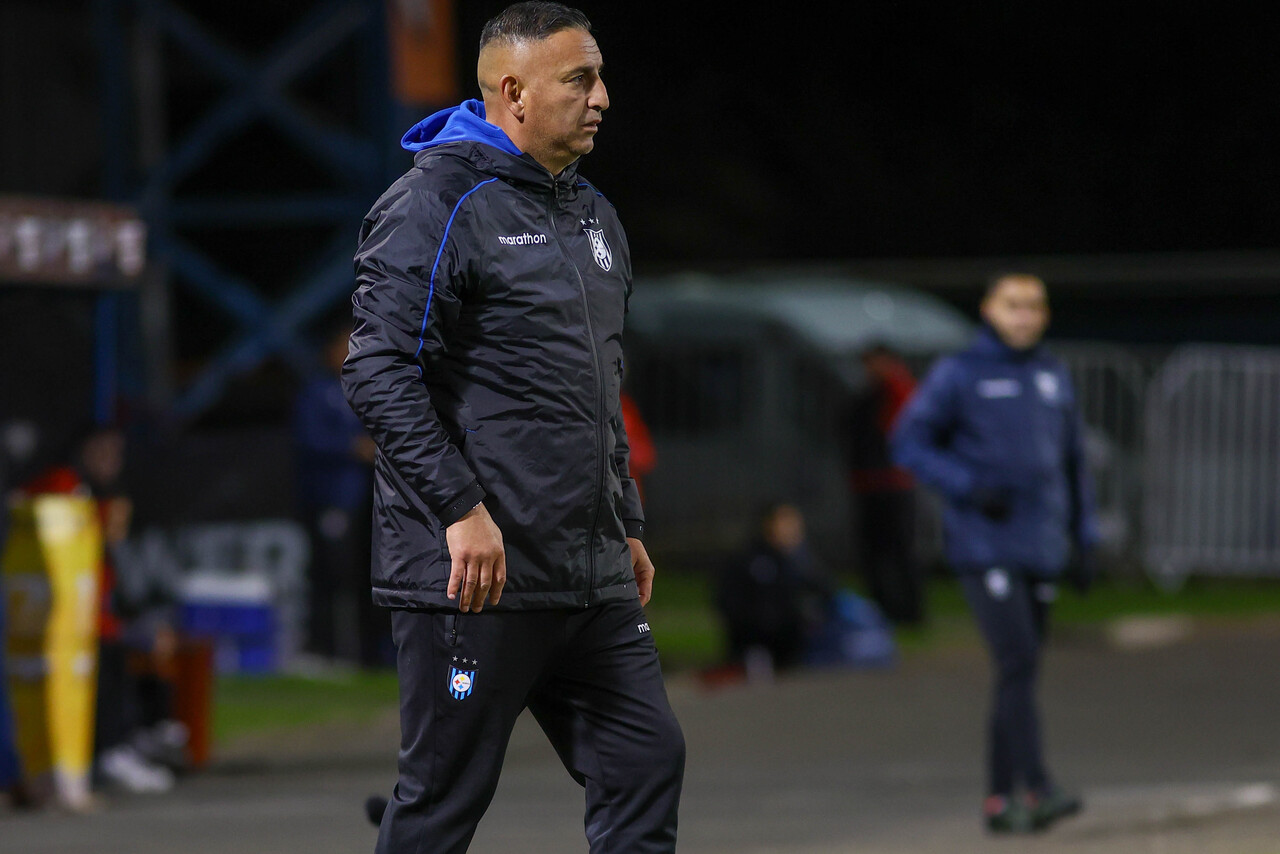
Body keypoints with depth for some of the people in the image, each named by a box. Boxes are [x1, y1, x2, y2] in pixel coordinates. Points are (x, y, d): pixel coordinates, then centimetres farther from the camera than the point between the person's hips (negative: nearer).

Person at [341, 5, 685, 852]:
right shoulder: (438, 204, -10)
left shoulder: (594, 216, 18)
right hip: (476, 581, -8)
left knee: (646, 764, 4)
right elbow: (381, 372, -18)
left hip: (592, 579, 8)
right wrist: (462, 510, -23)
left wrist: (629, 526, 22)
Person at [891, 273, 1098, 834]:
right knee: (1018, 662, -17)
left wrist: (1084, 540, 15)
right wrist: (969, 486, -15)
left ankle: (1000, 798, 12)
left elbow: (1072, 464, 20)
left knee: (1020, 676, 6)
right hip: (985, 549, -5)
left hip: (1041, 552, 5)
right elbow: (909, 443, -2)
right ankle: (1038, 789, -22)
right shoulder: (958, 375, -1)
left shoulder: (1054, 378, 14)